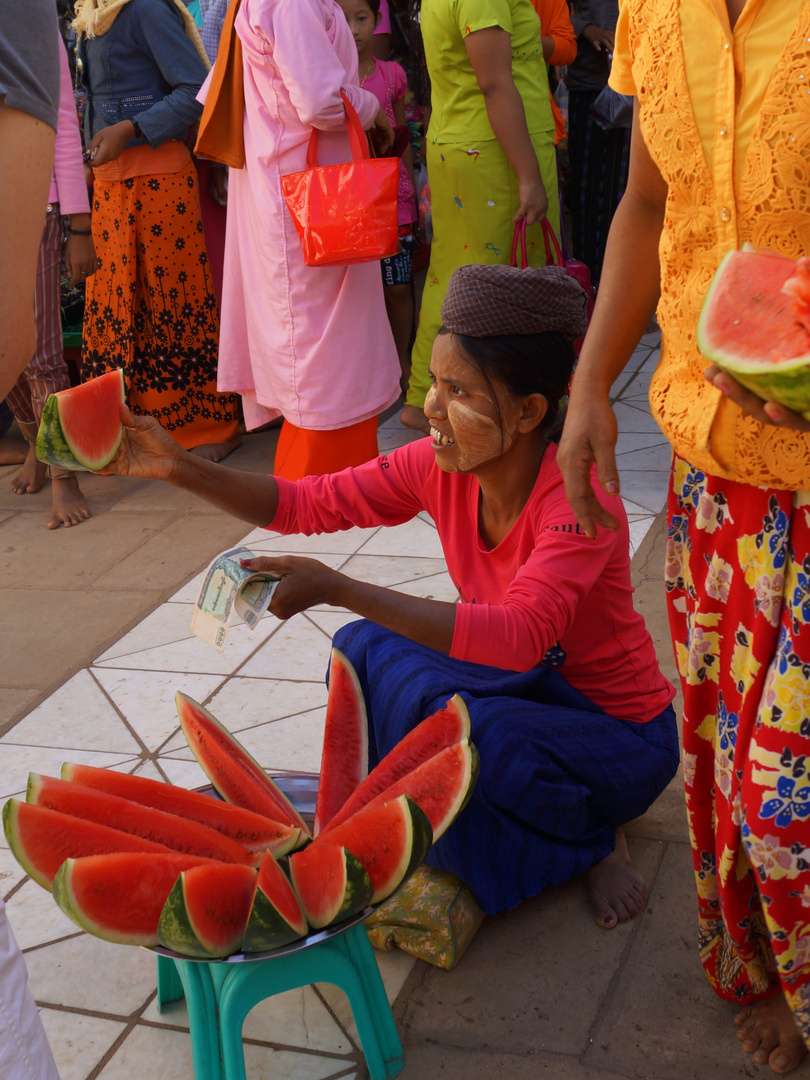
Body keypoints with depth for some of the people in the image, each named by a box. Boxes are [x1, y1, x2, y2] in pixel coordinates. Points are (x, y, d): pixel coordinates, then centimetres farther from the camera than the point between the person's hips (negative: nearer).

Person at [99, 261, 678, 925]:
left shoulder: (578, 498, -30)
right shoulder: (438, 468, -11)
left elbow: (521, 637, -44)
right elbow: (310, 503, -8)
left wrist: (335, 588, -47)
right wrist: (179, 468, -22)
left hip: (622, 735, -6)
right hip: (522, 693, 6)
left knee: (462, 727, -34)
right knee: (365, 647, -15)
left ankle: (595, 842, -3)